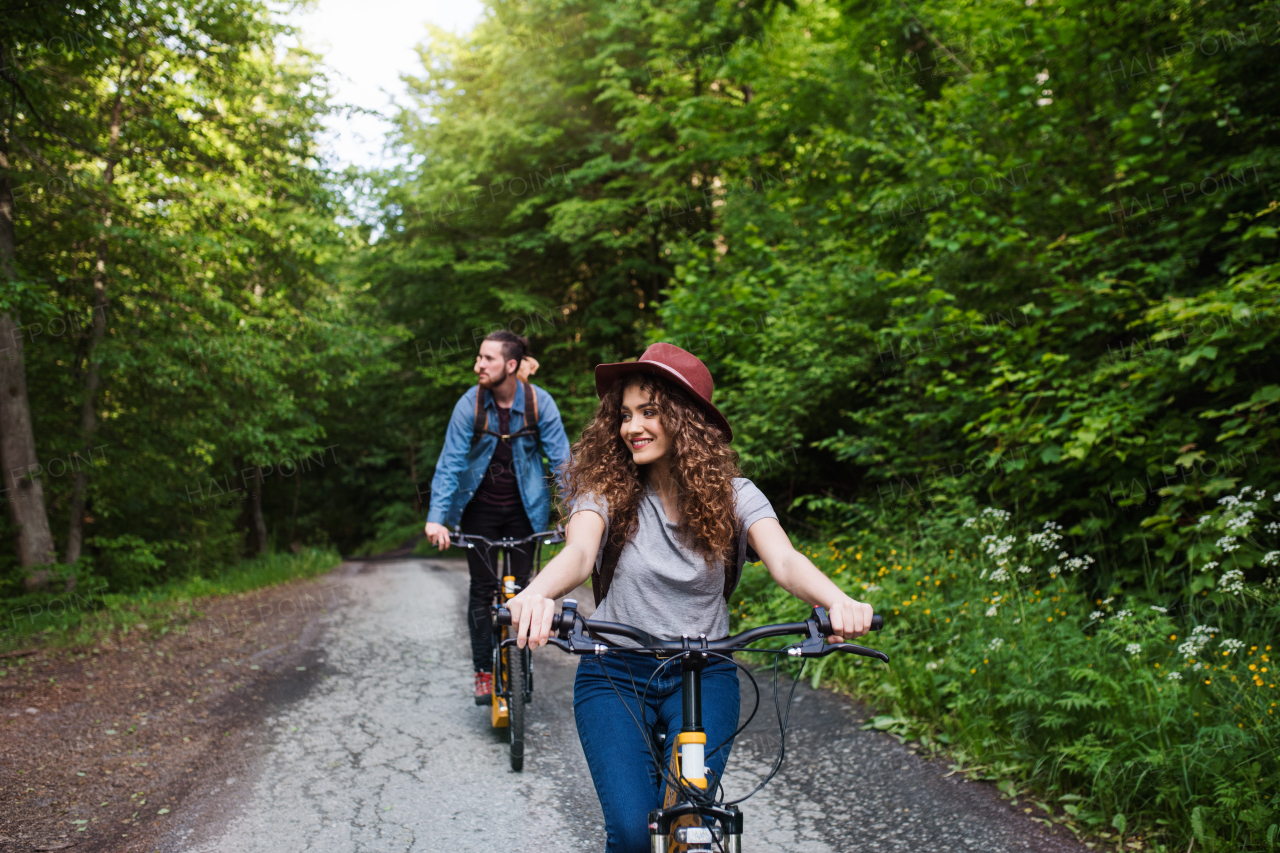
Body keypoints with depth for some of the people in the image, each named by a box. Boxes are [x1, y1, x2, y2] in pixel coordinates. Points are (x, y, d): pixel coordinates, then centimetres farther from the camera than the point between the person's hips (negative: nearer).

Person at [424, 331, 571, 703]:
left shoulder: (539, 402, -14)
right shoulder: (470, 404, -15)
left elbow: (560, 458, -9)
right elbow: (450, 462, -16)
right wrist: (436, 516, -24)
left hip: (524, 508, 0)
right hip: (480, 508, 0)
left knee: (520, 587, 4)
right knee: (482, 589, 1)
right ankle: (484, 671, 13)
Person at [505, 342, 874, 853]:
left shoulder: (733, 495, -5)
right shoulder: (606, 491, -7)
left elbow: (785, 562, -21)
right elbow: (578, 553, -26)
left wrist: (837, 601, -43)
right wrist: (537, 593, -50)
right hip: (615, 675, 0)